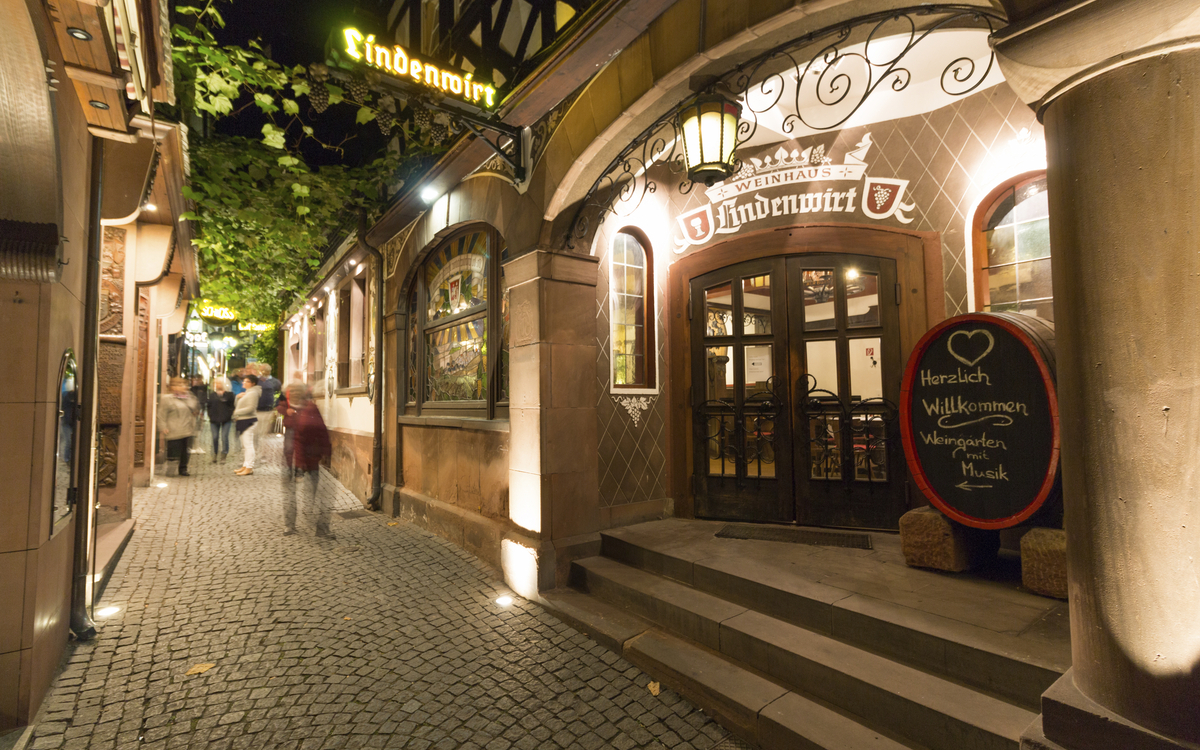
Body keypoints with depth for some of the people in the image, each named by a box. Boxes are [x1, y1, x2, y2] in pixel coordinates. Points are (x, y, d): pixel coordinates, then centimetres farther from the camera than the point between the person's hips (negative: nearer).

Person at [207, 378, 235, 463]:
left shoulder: (229, 394, 1)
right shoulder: (212, 395, 12)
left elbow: (232, 406, 1)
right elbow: (209, 406, 14)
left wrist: (229, 415, -8)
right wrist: (210, 416, 4)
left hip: (225, 420, -3)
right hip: (214, 420, 3)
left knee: (224, 438, -5)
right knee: (215, 437, 6)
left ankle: (223, 455, 2)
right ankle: (215, 454, 18)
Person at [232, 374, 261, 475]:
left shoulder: (253, 393, -11)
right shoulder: (246, 393, 21)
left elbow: (251, 408, -20)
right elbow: (237, 406, 24)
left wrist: (237, 412, -11)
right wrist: (238, 397, 8)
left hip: (248, 421, -11)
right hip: (242, 421, 11)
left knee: (248, 444, -11)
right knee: (244, 445, 13)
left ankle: (249, 467, -12)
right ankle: (245, 466, 20)